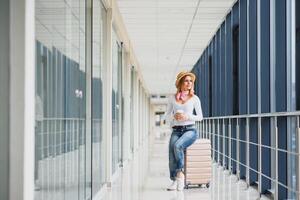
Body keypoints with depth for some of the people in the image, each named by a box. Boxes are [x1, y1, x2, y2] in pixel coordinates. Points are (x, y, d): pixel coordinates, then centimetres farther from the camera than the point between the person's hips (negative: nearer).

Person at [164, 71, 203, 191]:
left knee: (177, 146, -33)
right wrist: (174, 116, -10)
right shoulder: (172, 98, 13)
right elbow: (166, 116, 12)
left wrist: (187, 116, -12)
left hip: (190, 130, -2)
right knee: (172, 150, -29)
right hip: (176, 130, 2)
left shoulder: (194, 98, 9)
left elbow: (200, 117, 6)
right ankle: (174, 180, -24)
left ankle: (180, 173, -19)